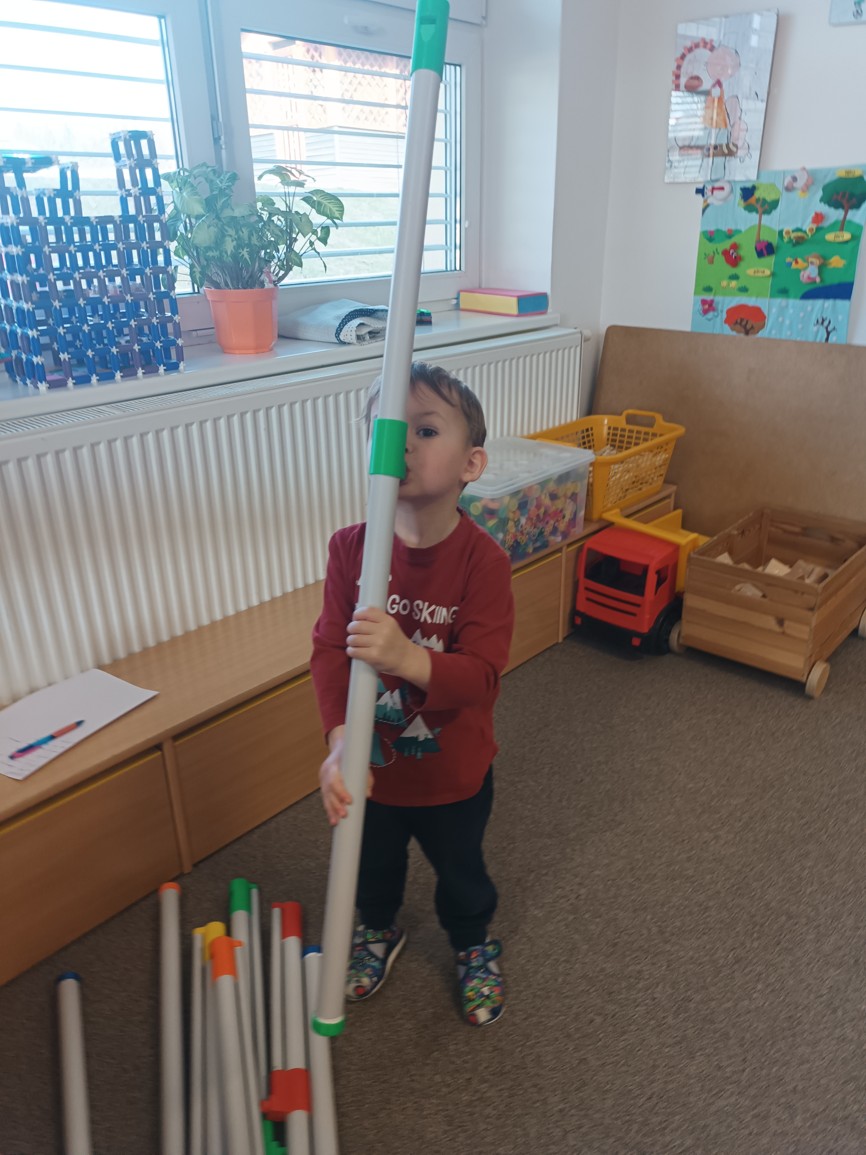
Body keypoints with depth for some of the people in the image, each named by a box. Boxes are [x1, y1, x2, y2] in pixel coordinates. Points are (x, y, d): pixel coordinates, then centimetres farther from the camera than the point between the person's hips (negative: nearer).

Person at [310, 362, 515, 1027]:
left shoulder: (483, 560, -25)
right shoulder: (352, 547, -17)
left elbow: (481, 676, -30)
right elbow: (329, 649, -19)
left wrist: (406, 657, -49)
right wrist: (340, 741, -33)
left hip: (453, 770, -2)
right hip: (372, 762, 3)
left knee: (460, 872, 26)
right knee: (372, 865, 29)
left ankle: (475, 947, 59)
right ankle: (379, 930, 63)